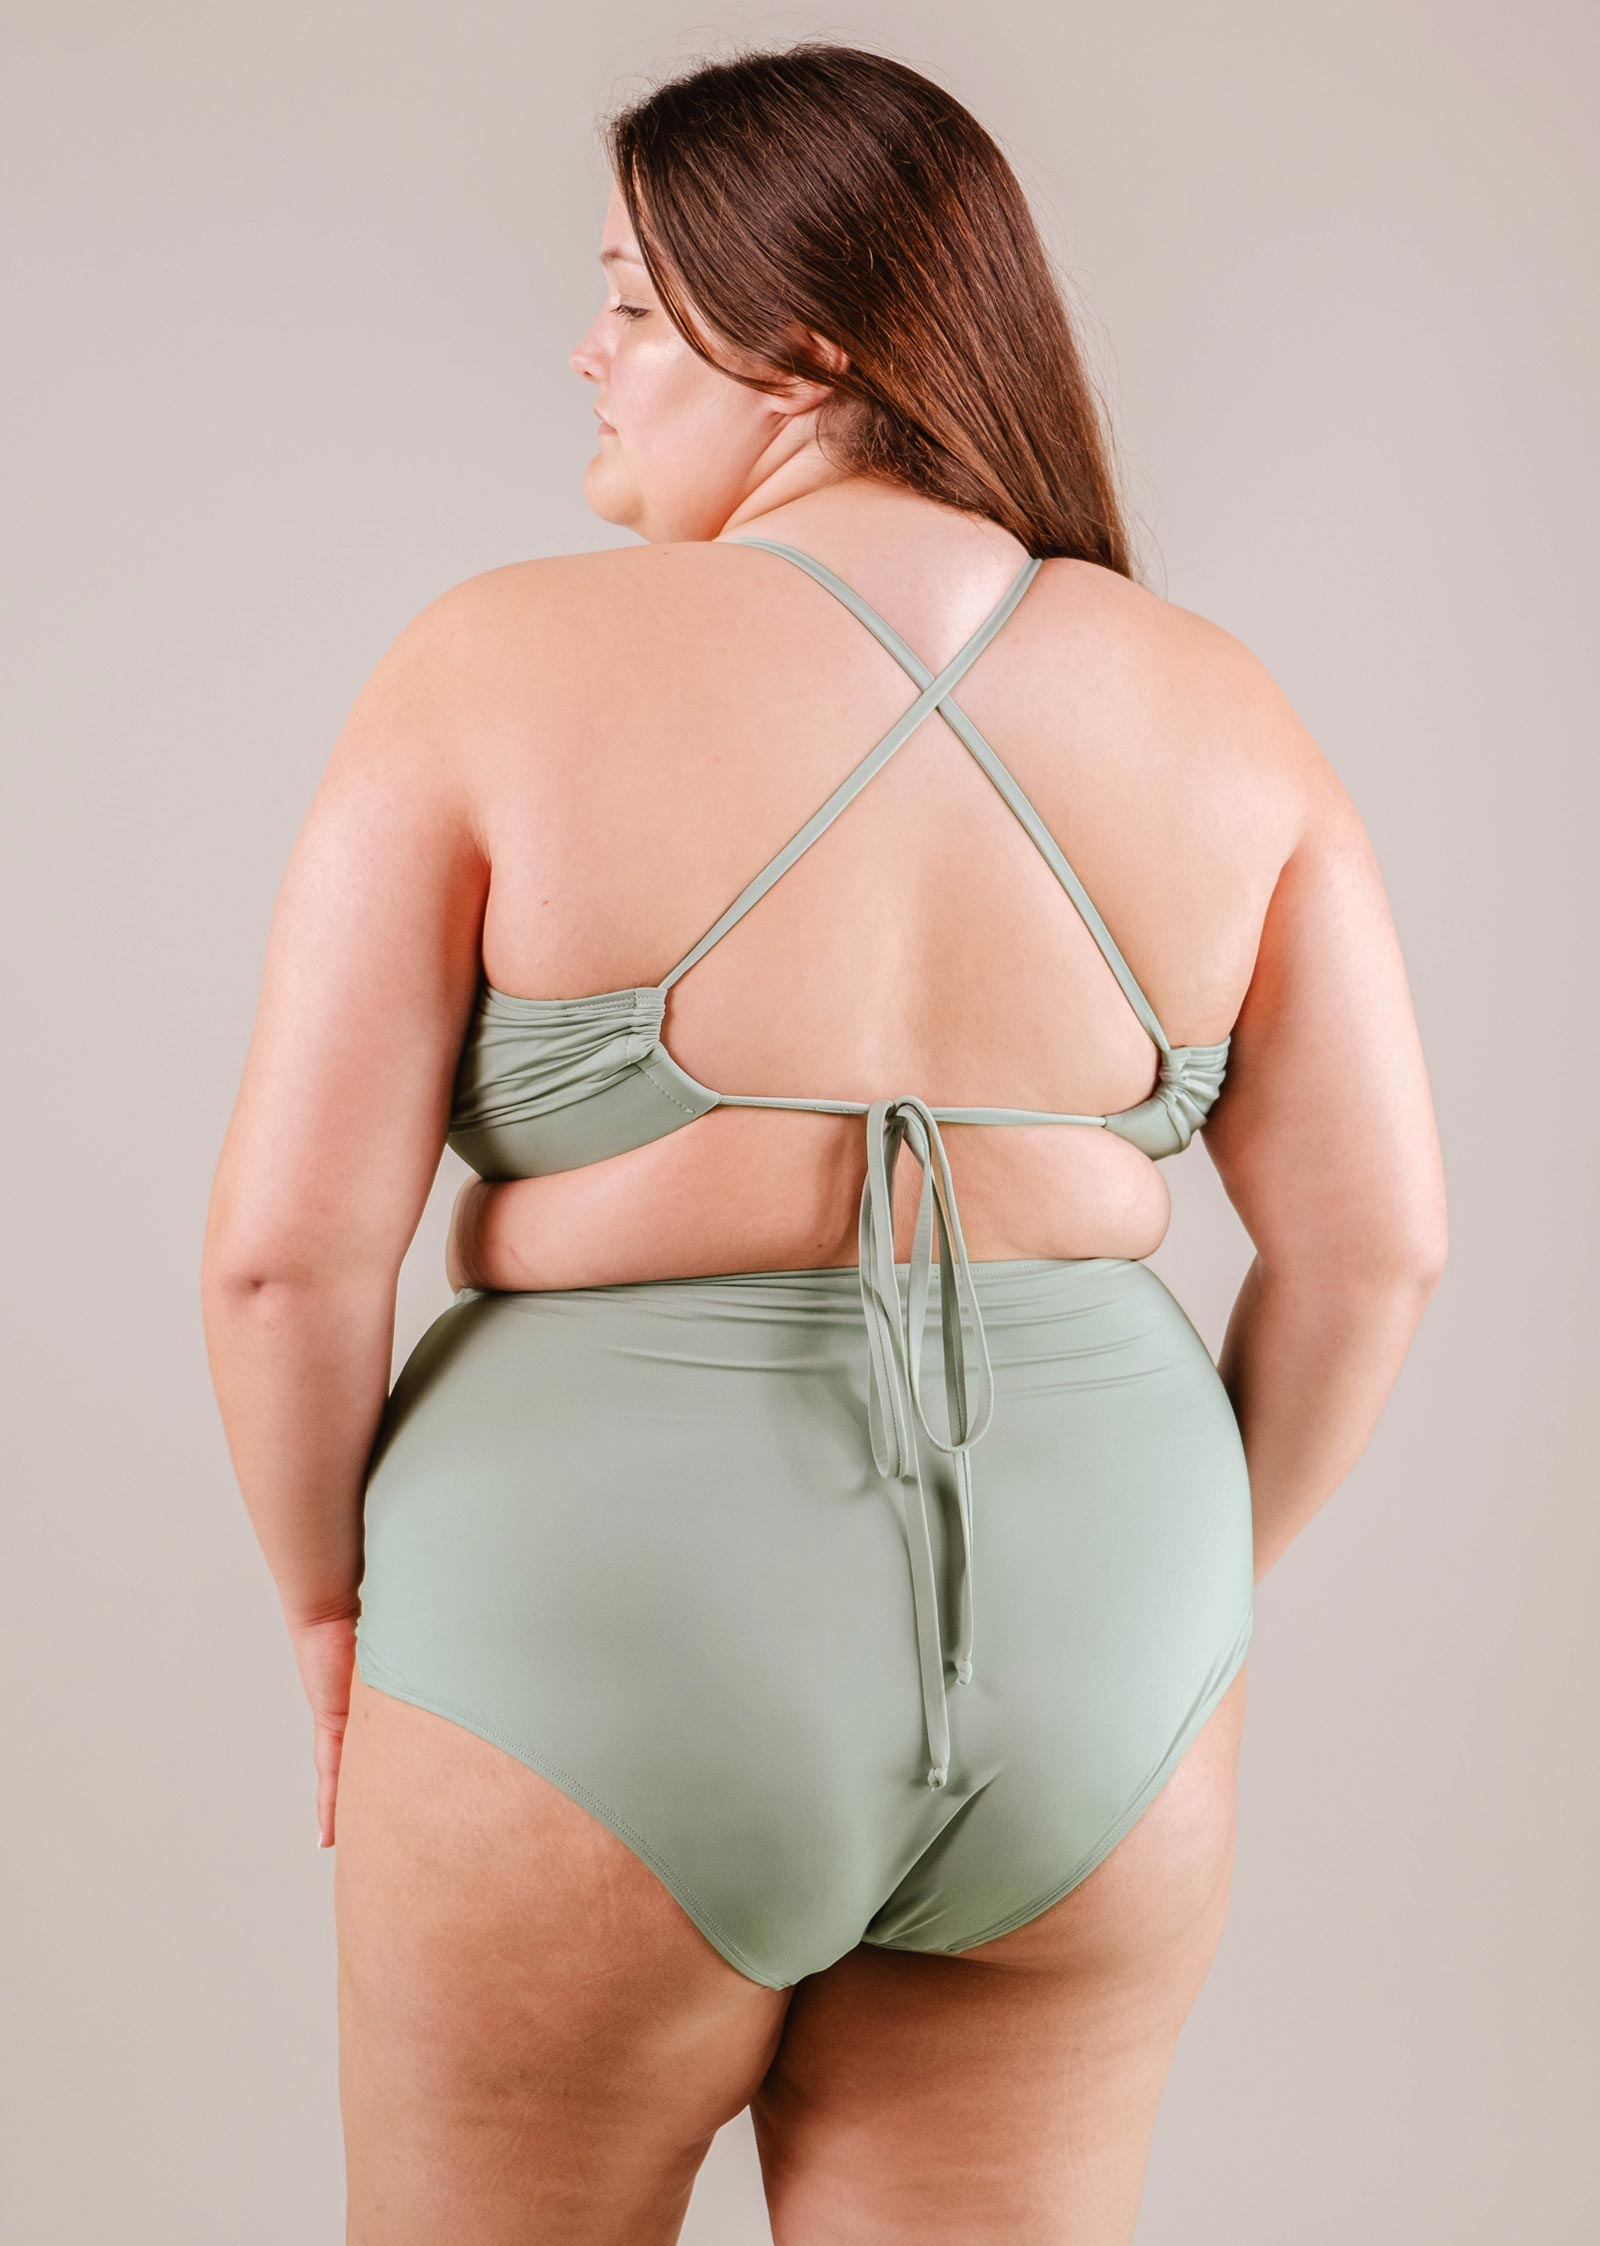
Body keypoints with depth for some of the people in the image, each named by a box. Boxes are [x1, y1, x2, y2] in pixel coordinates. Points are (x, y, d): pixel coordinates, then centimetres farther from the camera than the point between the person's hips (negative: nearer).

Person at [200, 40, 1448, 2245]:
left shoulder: (504, 661, -10)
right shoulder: (1214, 707, 1)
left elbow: (287, 1246, -12)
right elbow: (1374, 1238, 1)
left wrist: (330, 1602, 4)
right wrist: (1198, 1577, 14)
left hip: (606, 1617, -3)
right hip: (1084, 1634, 4)